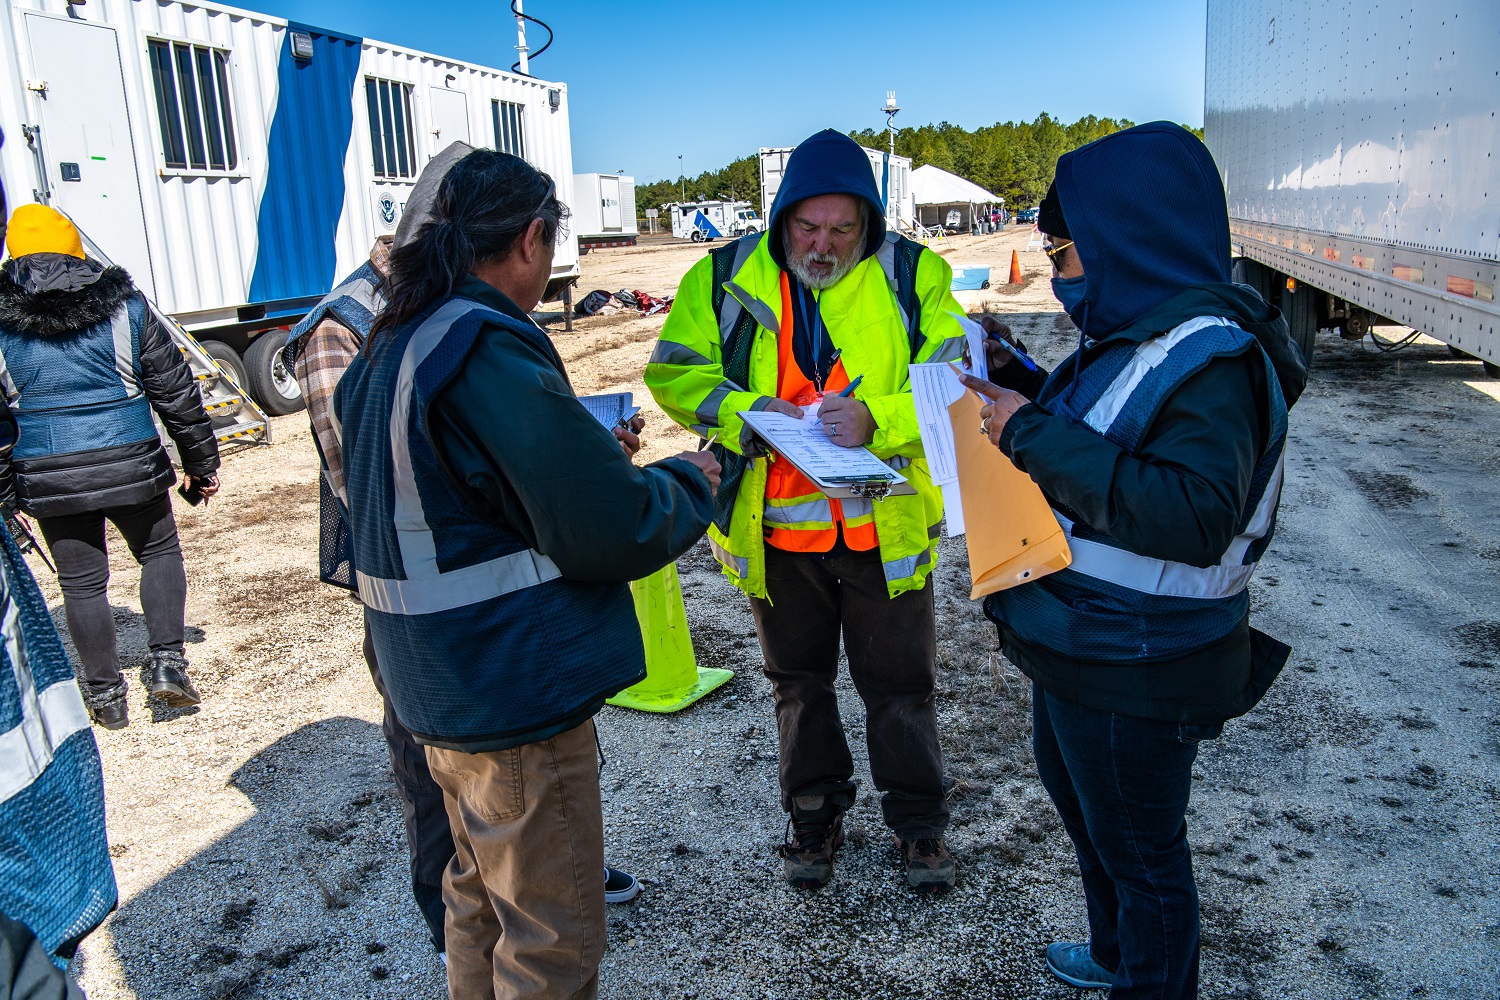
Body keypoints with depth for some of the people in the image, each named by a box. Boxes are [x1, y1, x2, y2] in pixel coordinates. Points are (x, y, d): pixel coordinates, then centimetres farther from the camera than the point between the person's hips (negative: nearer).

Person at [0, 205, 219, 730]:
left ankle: (105, 693, 20)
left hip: (46, 477, 1)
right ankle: (166, 660, 5)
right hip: (129, 464, -1)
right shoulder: (124, 306, -1)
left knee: (81, 580, 12)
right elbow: (174, 389, 1)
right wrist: (201, 462, 8)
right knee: (160, 553, 18)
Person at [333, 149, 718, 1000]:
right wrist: (689, 483, -5)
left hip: (442, 685, 10)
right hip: (515, 694, -10)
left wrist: (591, 448, 14)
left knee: (483, 897, 28)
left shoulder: (390, 348, 8)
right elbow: (612, 530, -24)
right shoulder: (490, 348, -23)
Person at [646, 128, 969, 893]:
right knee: (798, 680, 18)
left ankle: (918, 821, 33)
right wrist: (746, 413, -21)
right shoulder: (726, 278, -2)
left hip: (885, 524, -1)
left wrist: (877, 419, -25)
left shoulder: (912, 275, -5)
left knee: (899, 680, 12)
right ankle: (814, 815, 39)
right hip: (775, 526, 2)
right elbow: (673, 371, -3)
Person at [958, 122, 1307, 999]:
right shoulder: (1130, 337, 6)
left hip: (1137, 673, -11)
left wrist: (1033, 433, -33)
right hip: (1075, 648, 11)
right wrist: (1015, 381, 4)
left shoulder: (1211, 359, -24)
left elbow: (1195, 516, -36)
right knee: (1083, 803, 29)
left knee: (1141, 854, 9)